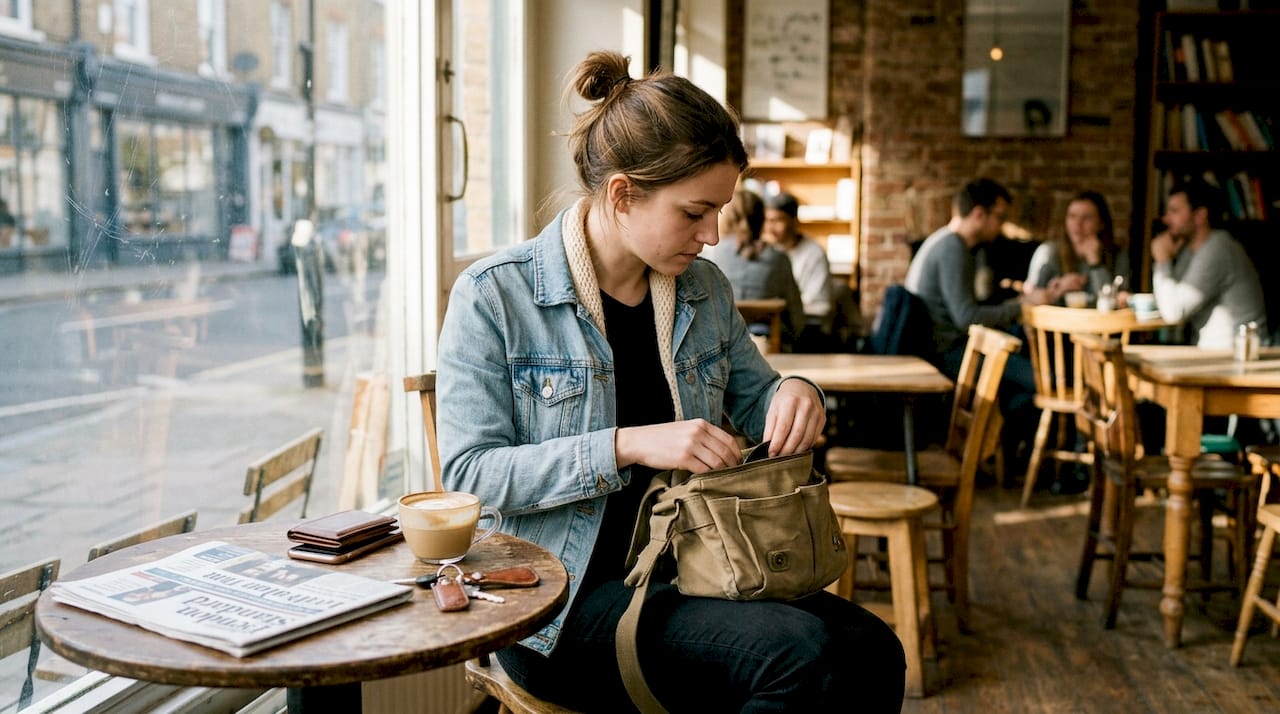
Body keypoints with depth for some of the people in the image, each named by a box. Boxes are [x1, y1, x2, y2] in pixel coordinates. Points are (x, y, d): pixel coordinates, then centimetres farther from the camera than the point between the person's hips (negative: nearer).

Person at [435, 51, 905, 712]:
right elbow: (470, 471, -13)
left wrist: (794, 393, -5)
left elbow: (752, 400, 21)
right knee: (797, 653, -27)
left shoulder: (704, 288, 8)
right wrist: (627, 446, -24)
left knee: (871, 651, -20)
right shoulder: (493, 296, -9)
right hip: (567, 596, -5)